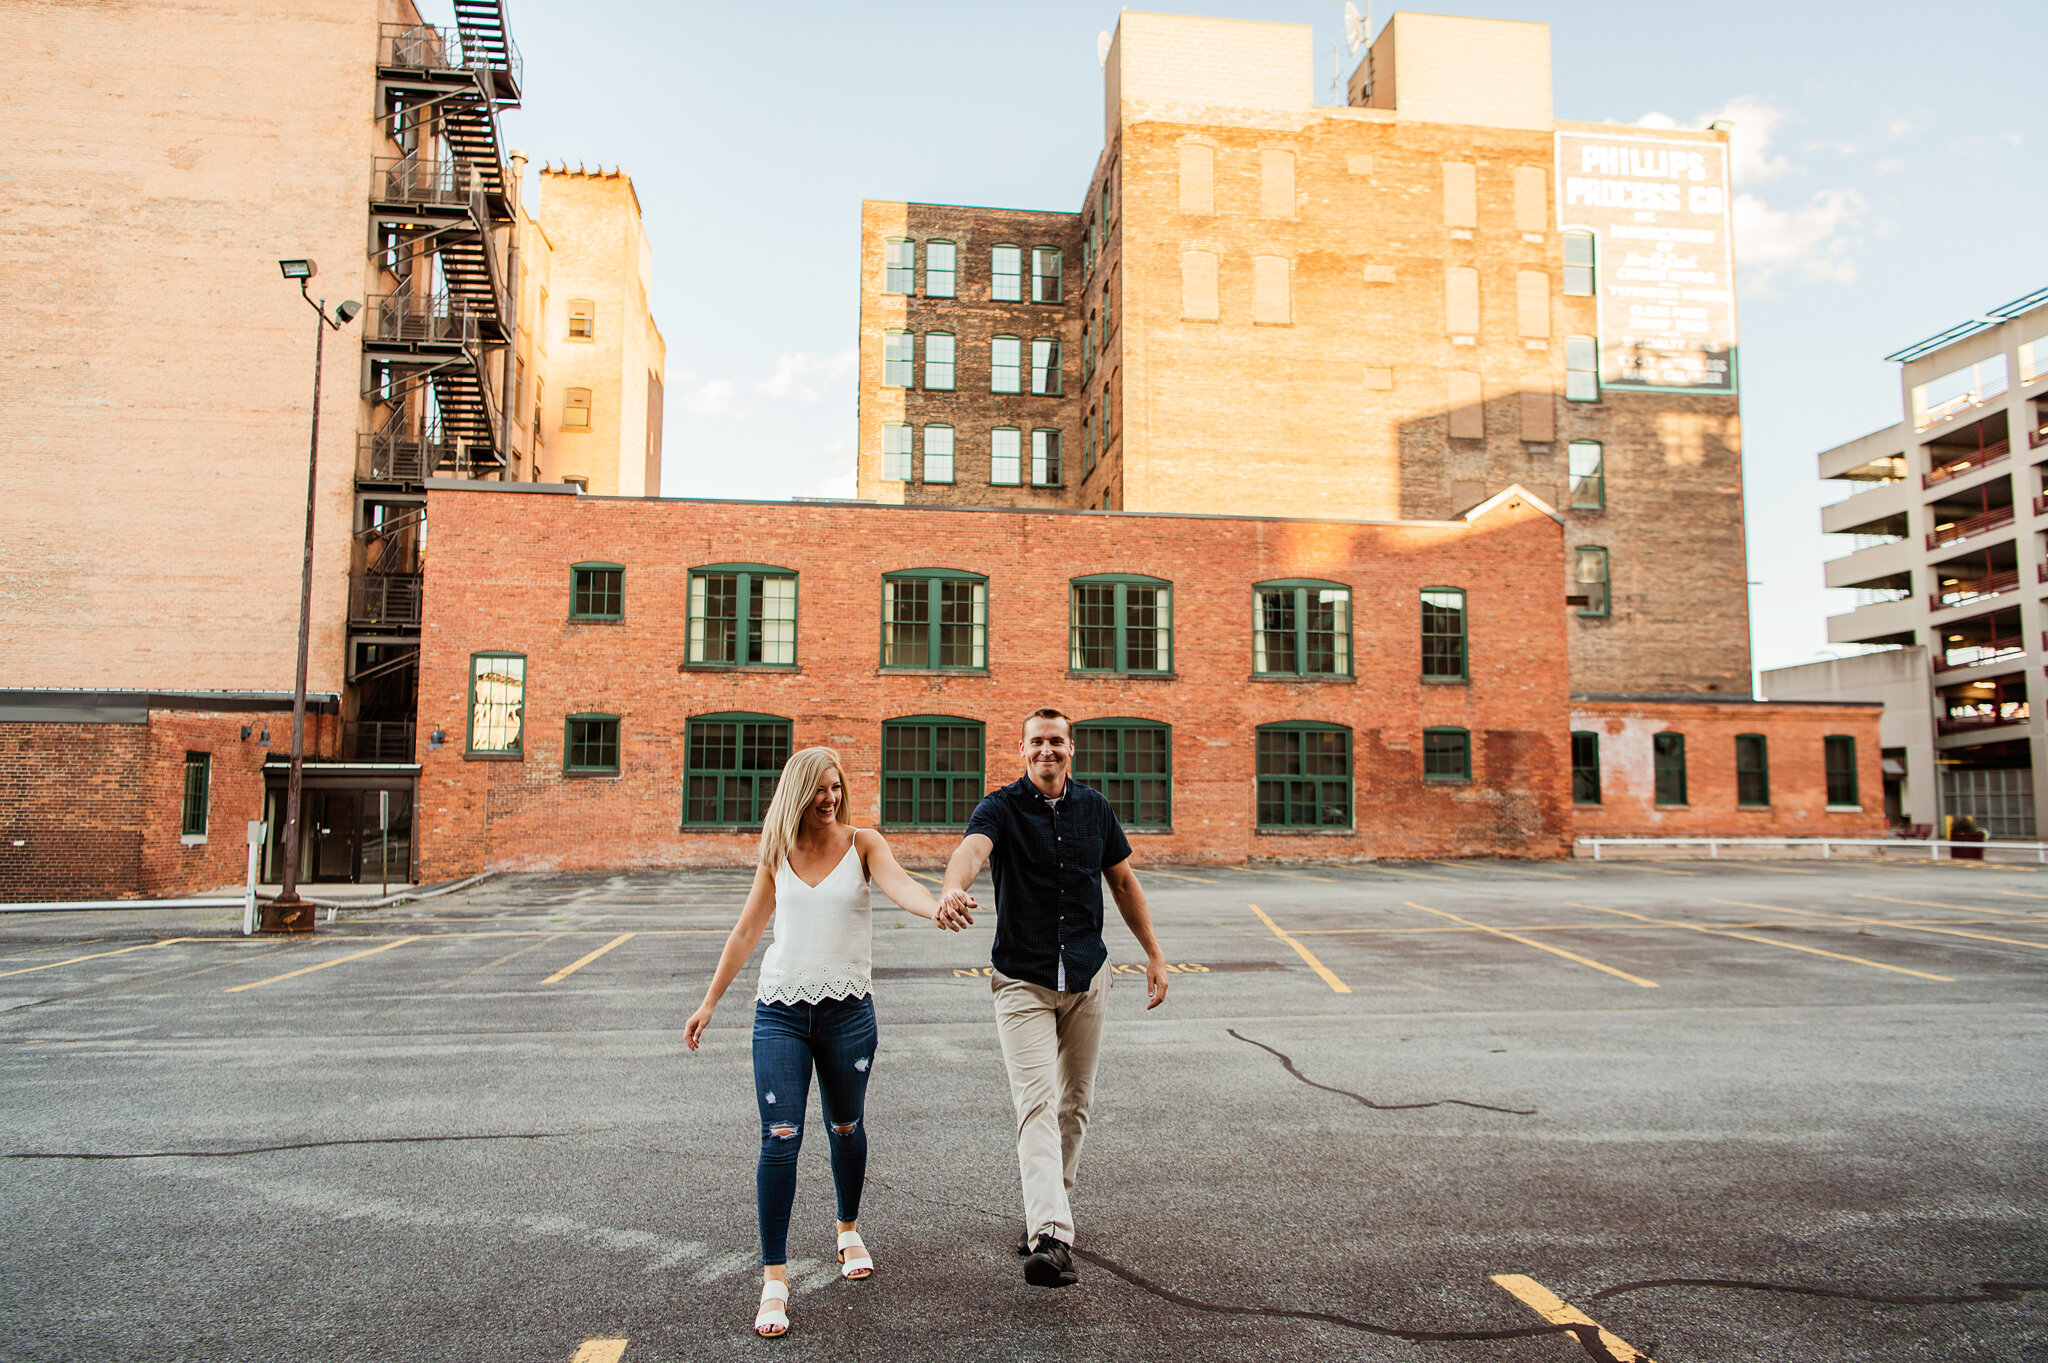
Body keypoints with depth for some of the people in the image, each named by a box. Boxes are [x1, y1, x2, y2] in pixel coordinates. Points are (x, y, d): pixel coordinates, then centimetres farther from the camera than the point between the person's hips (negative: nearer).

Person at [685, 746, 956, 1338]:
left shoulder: (862, 843, -3)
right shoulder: (776, 853, 4)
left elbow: (897, 882, -23)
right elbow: (747, 930, 12)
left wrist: (936, 908, -45)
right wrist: (709, 1003, 14)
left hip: (846, 1009, -1)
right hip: (780, 1009, 1)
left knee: (845, 1128, 15)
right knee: (780, 1138, -7)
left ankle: (849, 1230, 41)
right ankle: (774, 1278, 2)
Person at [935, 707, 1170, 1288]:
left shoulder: (1094, 808, 5)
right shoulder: (1001, 807, -9)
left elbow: (1123, 882, 13)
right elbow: (973, 847, -31)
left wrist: (1154, 954, 12)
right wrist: (953, 888, -54)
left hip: (1087, 977, 4)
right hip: (1022, 980, -4)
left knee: (1074, 1103, 12)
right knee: (1036, 1103, -13)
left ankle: (1046, 1209, 30)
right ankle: (1050, 1237, -19)